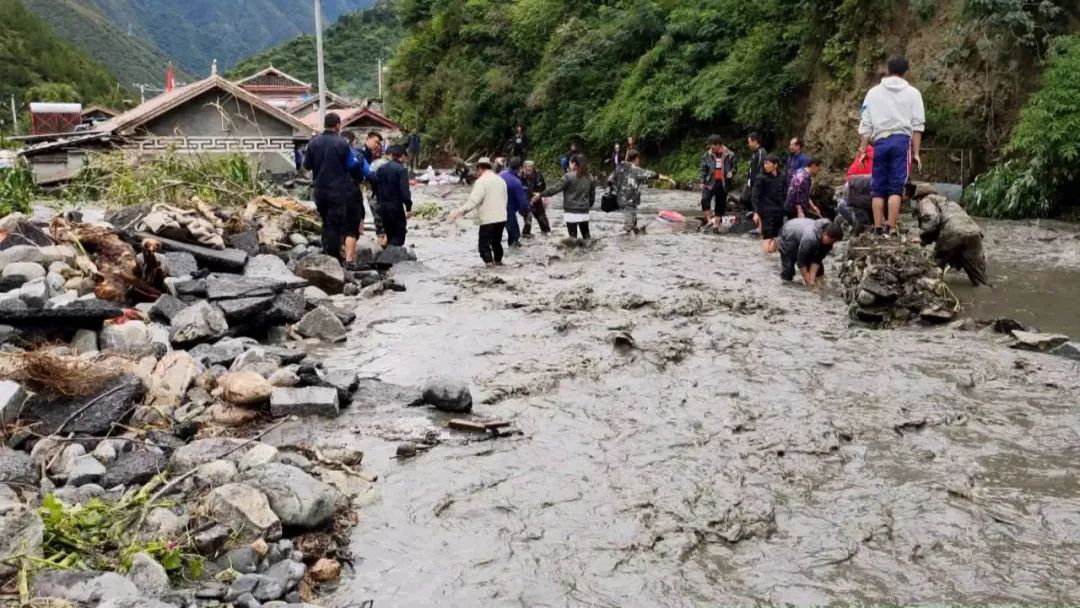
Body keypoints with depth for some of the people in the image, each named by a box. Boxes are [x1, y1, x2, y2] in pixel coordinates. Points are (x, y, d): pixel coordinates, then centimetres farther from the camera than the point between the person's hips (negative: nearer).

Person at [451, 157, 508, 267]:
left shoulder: (482, 181, -11)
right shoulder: (500, 180, 14)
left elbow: (474, 200, -23)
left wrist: (460, 211, -29)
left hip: (488, 218, -8)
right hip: (501, 217, 8)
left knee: (484, 243, -3)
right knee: (496, 241, 23)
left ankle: (489, 262, -15)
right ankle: (498, 261, 32)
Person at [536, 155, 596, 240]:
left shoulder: (569, 176, -11)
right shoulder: (589, 177, 8)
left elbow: (556, 188, -13)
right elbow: (592, 194, 13)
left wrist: (540, 195, -8)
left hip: (571, 211, -5)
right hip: (584, 211, 5)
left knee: (573, 236, -1)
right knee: (586, 235, 15)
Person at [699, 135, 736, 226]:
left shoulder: (729, 155, -1)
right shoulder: (708, 155, 0)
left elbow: (734, 166, 10)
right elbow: (703, 169, 5)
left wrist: (731, 172, -11)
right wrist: (703, 182, -1)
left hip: (723, 183, 0)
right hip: (710, 182, 0)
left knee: (720, 205, 7)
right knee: (705, 199, -22)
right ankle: (709, 220, -12)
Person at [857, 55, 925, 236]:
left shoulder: (874, 92, 12)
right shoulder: (912, 93, 9)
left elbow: (866, 124, 9)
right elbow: (917, 126, 4)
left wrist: (863, 149, 12)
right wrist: (916, 153, 5)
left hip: (880, 141, 1)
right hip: (901, 140, -1)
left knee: (878, 188, 6)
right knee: (896, 188, -4)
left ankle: (878, 229, 3)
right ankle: (890, 228, -11)